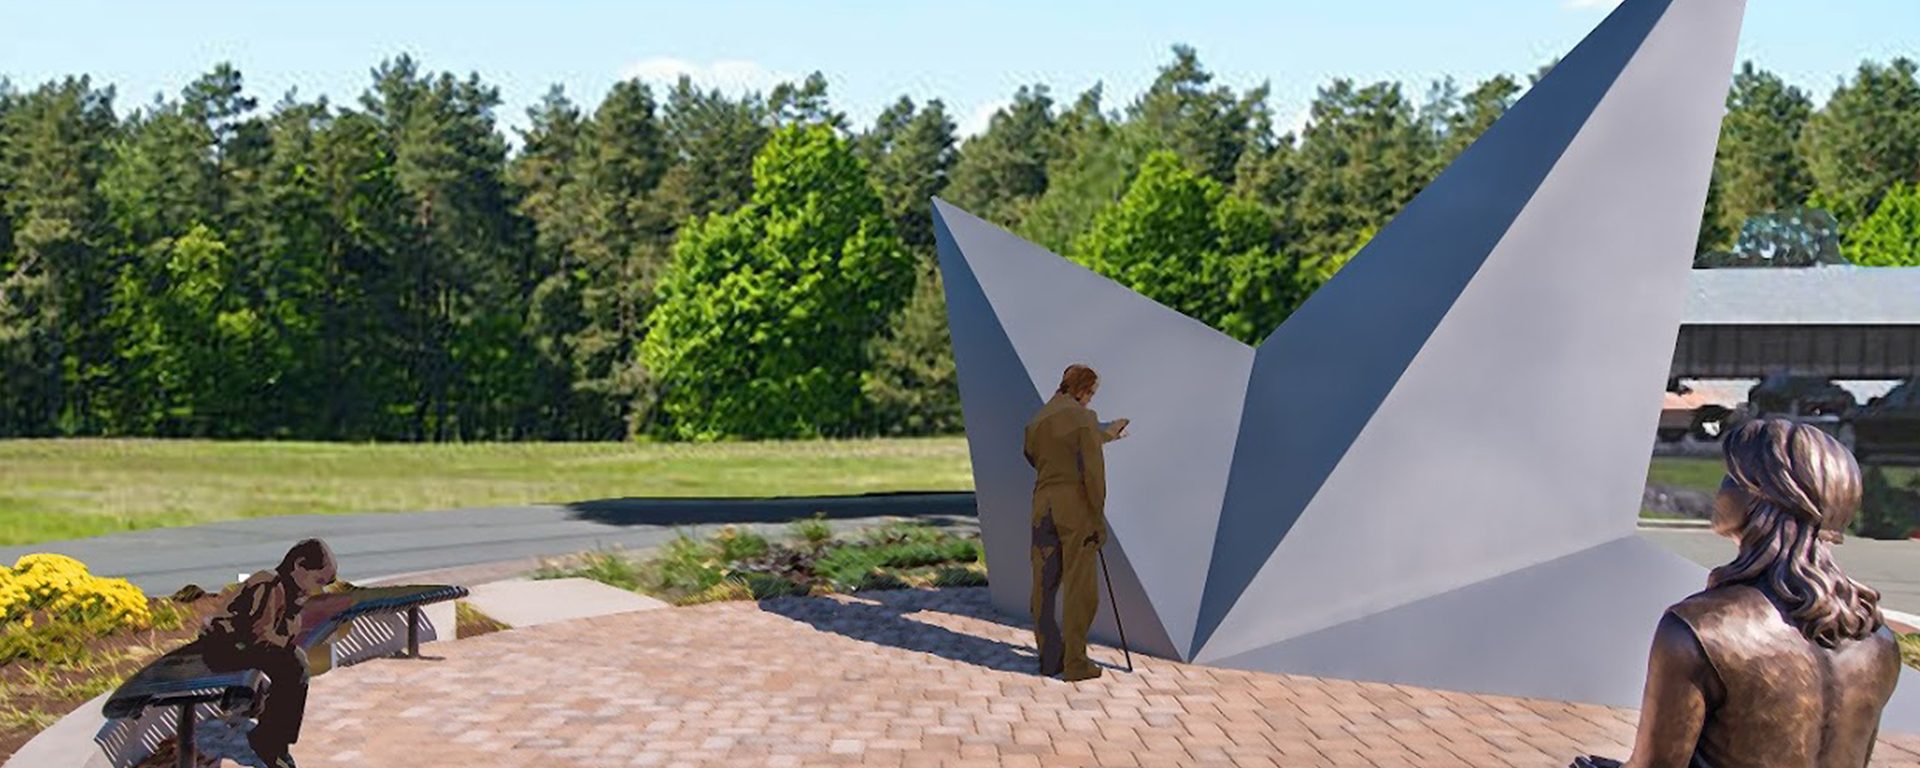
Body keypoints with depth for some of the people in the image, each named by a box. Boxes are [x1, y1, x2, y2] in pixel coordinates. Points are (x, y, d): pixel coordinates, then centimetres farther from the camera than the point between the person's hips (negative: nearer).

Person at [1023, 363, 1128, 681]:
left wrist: (1104, 436, 38)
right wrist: (1098, 515, -7)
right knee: (1079, 587, 0)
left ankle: (1049, 658, 15)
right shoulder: (1083, 417, -7)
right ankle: (1075, 663, 1)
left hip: (1043, 506, 6)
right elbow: (1092, 470, -13)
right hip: (1075, 506, -6)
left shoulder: (1036, 421, 13)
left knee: (1044, 586, 9)